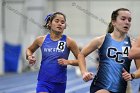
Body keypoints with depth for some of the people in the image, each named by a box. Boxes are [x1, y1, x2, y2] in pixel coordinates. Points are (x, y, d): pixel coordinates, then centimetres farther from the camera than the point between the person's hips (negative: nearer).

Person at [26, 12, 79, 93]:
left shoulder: (68, 41, -4)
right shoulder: (41, 40, 2)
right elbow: (29, 50, 22)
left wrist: (68, 62, -15)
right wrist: (29, 56, 1)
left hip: (60, 84, 1)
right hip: (44, 82, 0)